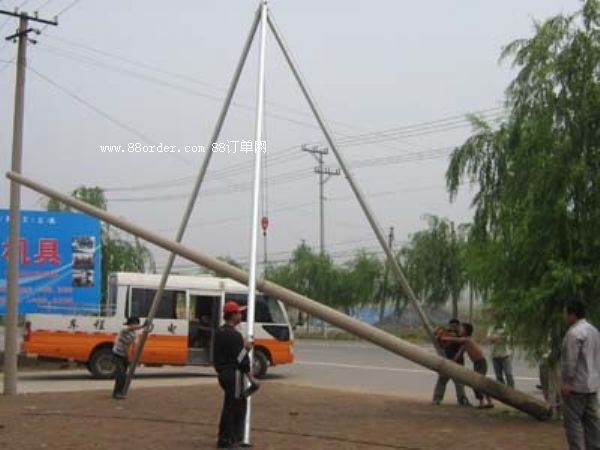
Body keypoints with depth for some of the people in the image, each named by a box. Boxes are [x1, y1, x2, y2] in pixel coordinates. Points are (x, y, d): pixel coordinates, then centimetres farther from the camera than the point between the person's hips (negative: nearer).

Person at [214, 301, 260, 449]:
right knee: (231, 406, -1)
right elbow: (242, 359, -18)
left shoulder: (219, 332, 11)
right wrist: (251, 378, -12)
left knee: (240, 403, 18)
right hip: (233, 374, -9)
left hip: (223, 373, 9)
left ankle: (236, 437, 23)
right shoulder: (234, 335, -18)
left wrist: (243, 347, 12)